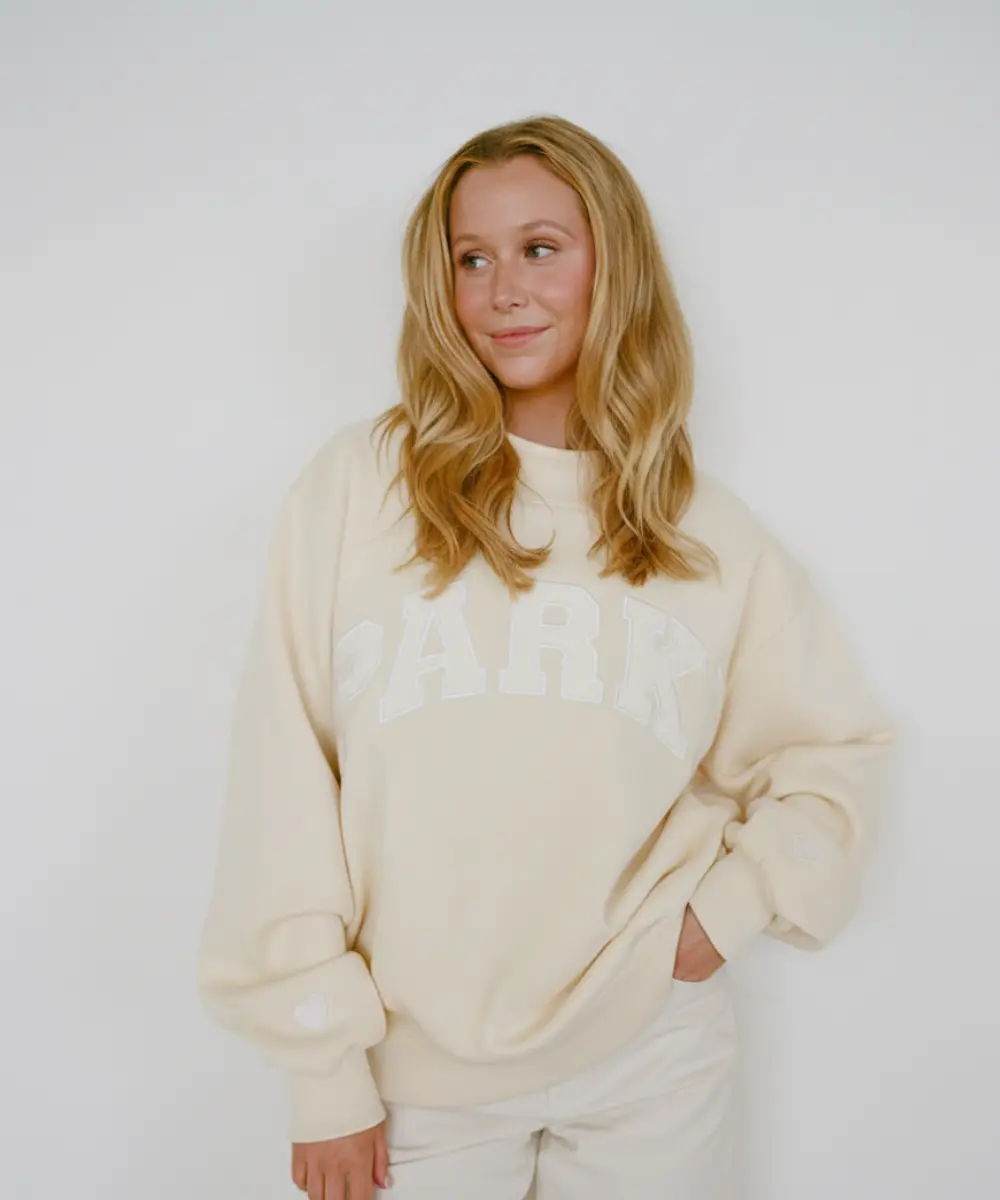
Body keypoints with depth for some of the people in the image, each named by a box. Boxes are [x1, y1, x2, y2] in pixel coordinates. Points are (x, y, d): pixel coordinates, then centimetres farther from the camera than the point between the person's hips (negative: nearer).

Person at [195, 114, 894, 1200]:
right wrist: (323, 1069, -7)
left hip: (651, 1055, 2)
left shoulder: (708, 532, 1)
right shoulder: (356, 486, -6)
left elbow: (838, 748, 12)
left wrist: (733, 906, -2)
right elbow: (284, 784, -7)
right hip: (417, 1069, -1)